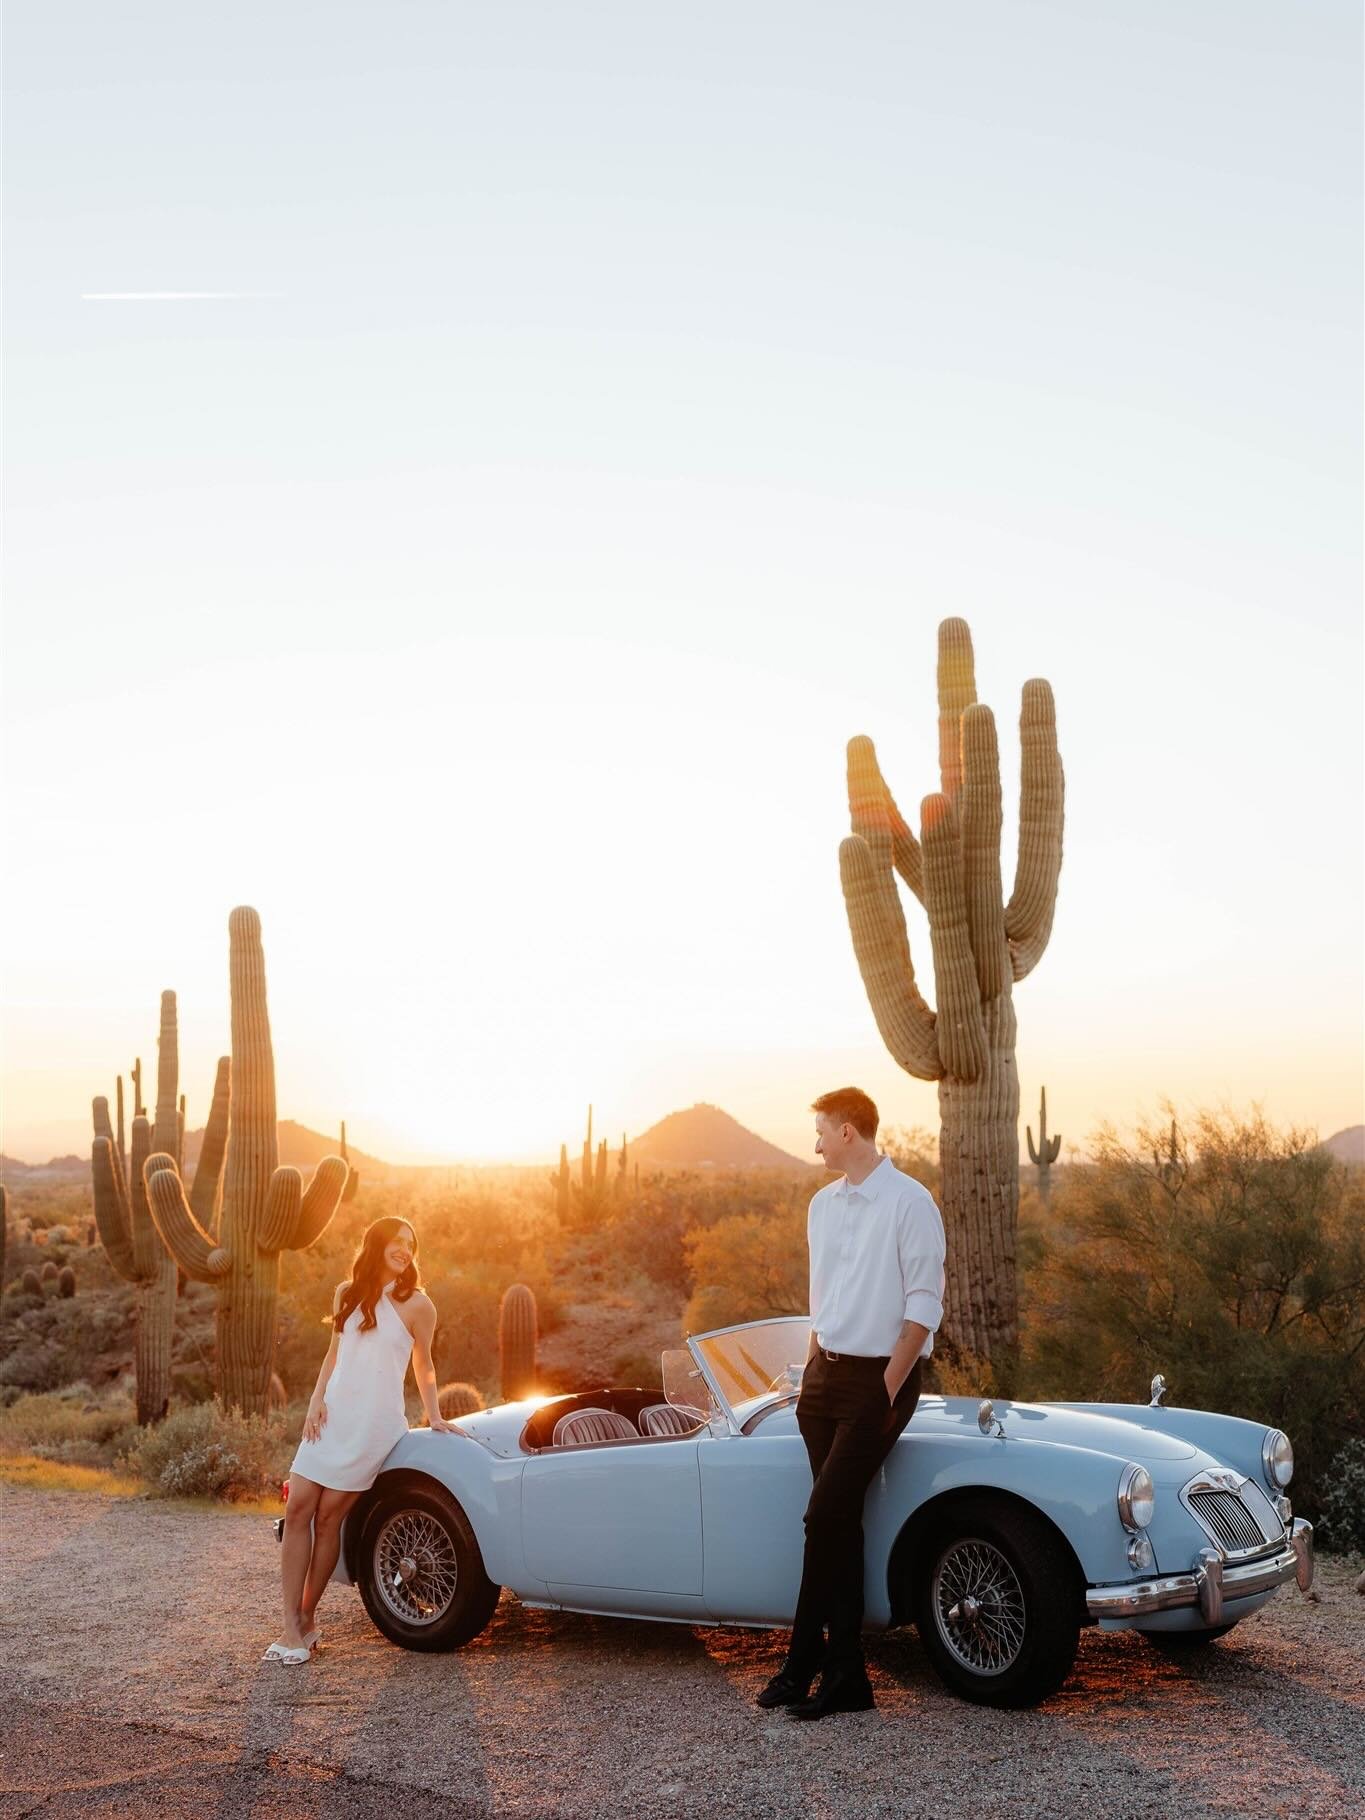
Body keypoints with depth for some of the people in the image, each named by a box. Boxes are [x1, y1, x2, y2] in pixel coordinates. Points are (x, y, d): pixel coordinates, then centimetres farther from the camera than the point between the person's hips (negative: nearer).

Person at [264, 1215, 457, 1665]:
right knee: (298, 1509, -6)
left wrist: (434, 1416, 7)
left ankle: (307, 1618, 9)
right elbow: (335, 1352, 16)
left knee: (328, 1518, -5)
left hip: (372, 1424, -4)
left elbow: (424, 1364, 9)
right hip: (332, 1416, 4)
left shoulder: (415, 1304, -2)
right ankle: (292, 1625, -2)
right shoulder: (347, 1294, 10)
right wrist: (316, 1400, 4)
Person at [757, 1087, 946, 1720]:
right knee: (840, 1523, 8)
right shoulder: (822, 1204, 13)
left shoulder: (910, 1201, -10)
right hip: (825, 1375, 7)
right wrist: (812, 1373, 13)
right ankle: (845, 1675, 13)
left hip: (879, 1377, -7)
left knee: (826, 1518, -9)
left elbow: (924, 1304, -12)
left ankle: (804, 1661, 3)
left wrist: (889, 1386, -15)